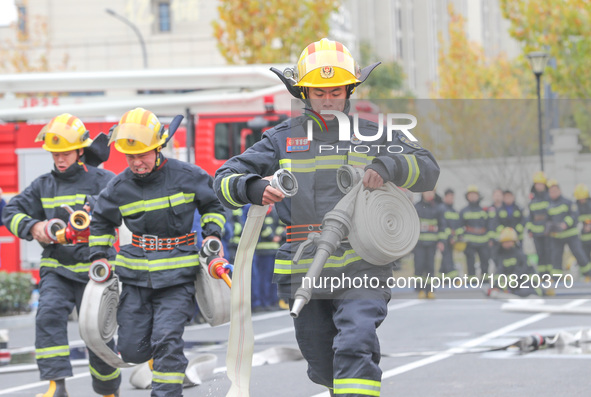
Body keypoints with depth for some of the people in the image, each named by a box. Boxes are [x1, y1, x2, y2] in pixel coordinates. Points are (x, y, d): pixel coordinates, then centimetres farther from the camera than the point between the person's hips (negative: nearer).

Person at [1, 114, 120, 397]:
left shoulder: (102, 181, -3)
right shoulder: (44, 185, 8)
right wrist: (33, 227, -11)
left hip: (92, 269, -2)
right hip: (55, 269, 2)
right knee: (49, 314, -25)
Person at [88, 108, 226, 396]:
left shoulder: (186, 176, -5)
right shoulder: (119, 187, 1)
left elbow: (213, 204, 13)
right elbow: (101, 221, 19)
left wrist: (212, 234, -1)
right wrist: (99, 256, 11)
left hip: (177, 275, -3)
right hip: (135, 275, 3)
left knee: (166, 340, -14)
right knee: (132, 350, 4)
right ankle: (163, 360, 37)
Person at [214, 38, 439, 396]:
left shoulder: (373, 135, 9)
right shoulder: (284, 138, 10)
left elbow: (428, 169, 3)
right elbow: (226, 179, 6)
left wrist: (385, 167, -18)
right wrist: (255, 189, -18)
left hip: (362, 271, -2)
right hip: (304, 271, 3)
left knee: (355, 347, -25)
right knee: (324, 367, 12)